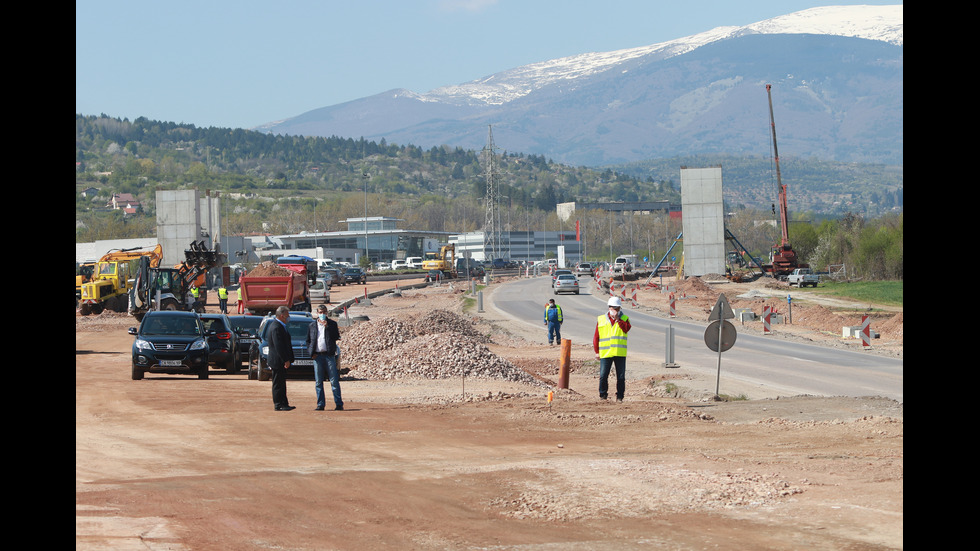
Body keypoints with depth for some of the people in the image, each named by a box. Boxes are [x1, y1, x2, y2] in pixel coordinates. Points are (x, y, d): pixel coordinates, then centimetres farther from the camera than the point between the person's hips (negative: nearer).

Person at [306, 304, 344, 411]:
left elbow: (337, 337, -4)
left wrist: (327, 327, -10)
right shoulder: (312, 325, 13)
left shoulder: (332, 324, 8)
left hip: (329, 355, -2)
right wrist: (311, 353, 3)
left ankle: (339, 404, -3)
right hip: (317, 356, 2)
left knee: (334, 381, -4)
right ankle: (320, 404, 8)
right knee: (319, 381, 3)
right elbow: (308, 340, 17)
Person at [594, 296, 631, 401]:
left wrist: (617, 319, -13)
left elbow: (626, 329, -12)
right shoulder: (601, 320, 9)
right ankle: (603, 395, 8)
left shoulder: (624, 318, 9)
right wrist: (597, 351, 7)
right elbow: (596, 337, 11)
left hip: (620, 353, 0)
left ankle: (620, 396, 13)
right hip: (605, 353, 0)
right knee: (603, 376, -5)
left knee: (621, 377, 3)